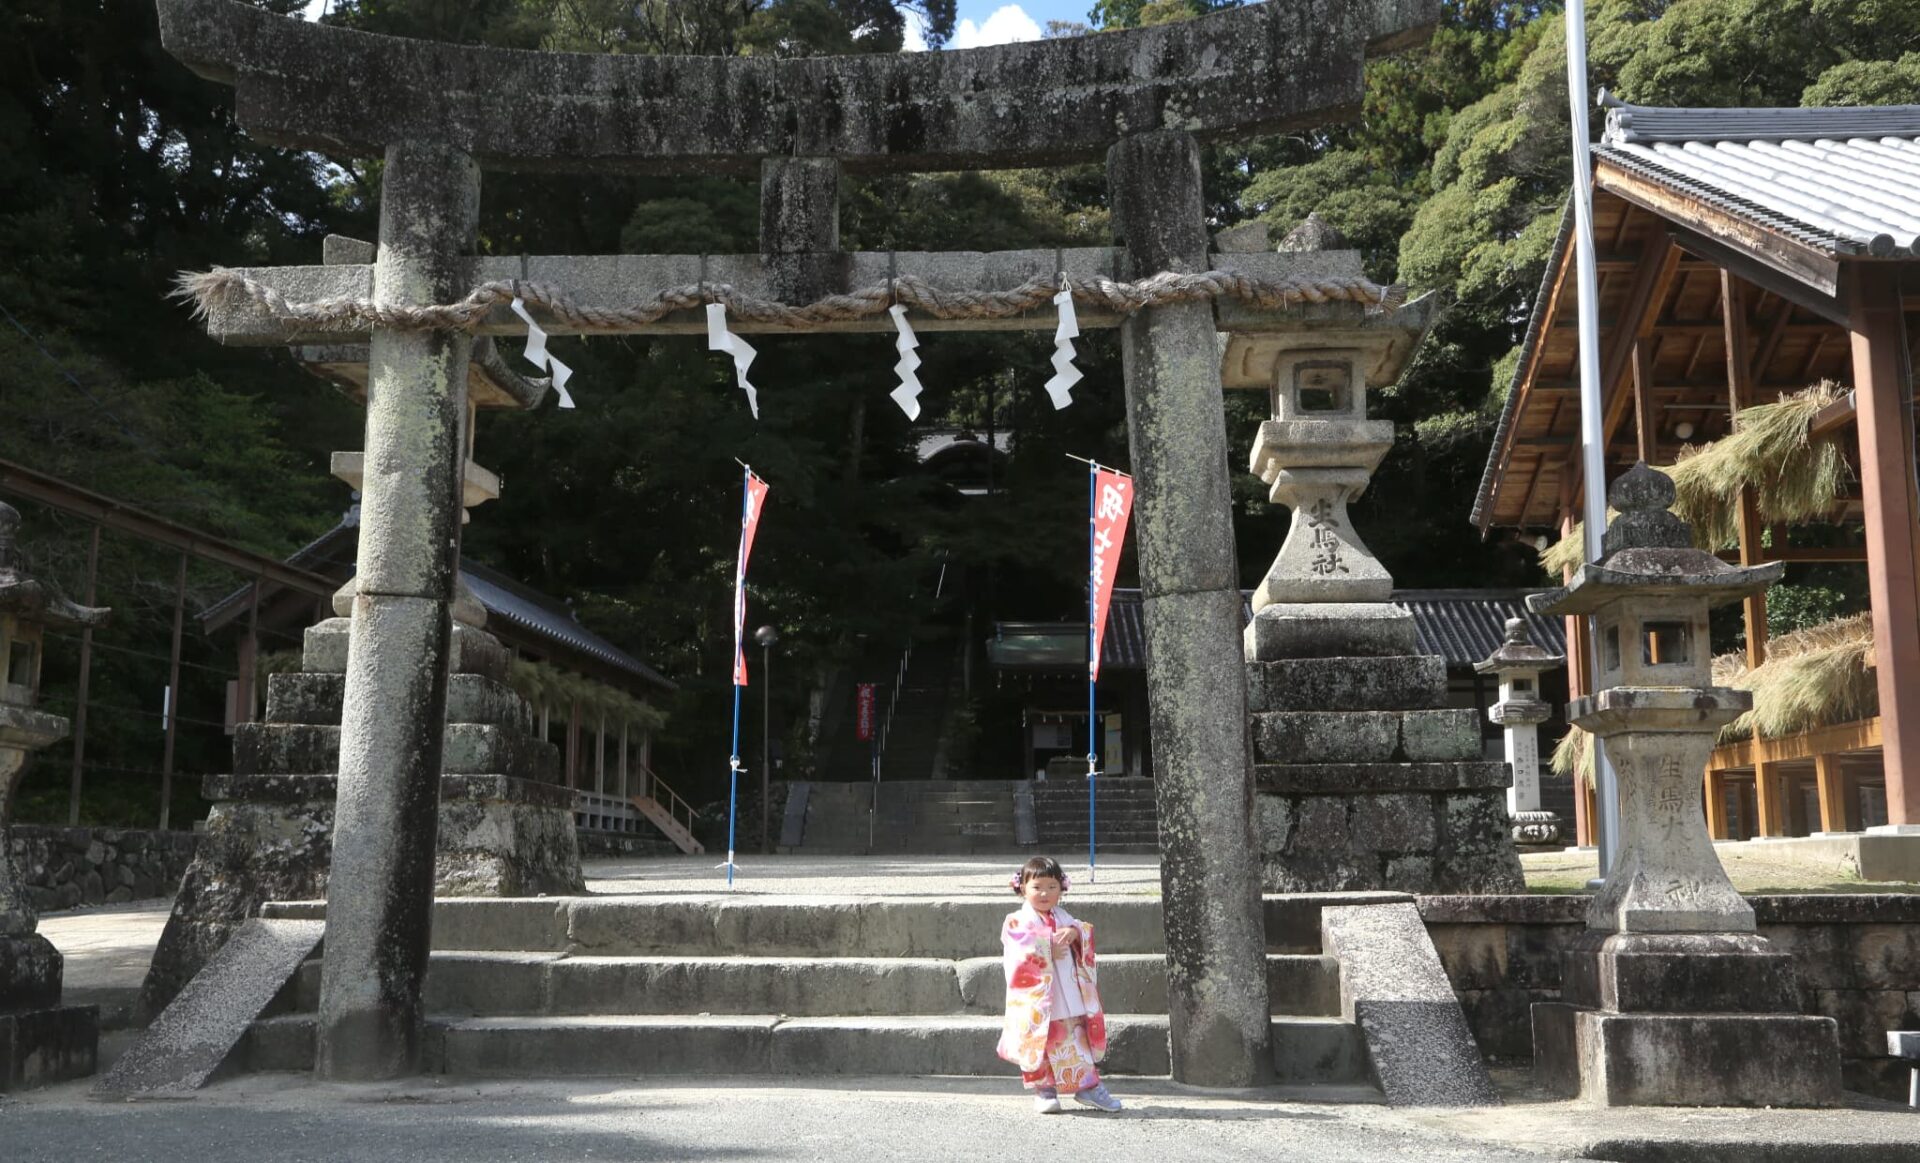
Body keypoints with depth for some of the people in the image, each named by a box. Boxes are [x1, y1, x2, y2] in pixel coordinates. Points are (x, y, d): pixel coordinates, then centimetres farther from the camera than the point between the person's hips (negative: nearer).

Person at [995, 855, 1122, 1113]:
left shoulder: (1064, 918, 16)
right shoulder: (1016, 922, -1)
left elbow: (1087, 933, 4)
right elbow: (1021, 950, -16)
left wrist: (1074, 932, -17)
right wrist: (1049, 949, -17)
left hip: (1070, 1000, 4)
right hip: (1035, 1004, -4)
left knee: (1077, 1039, 8)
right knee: (1037, 1043, -2)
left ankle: (1088, 1086, 17)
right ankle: (1044, 1091, 9)